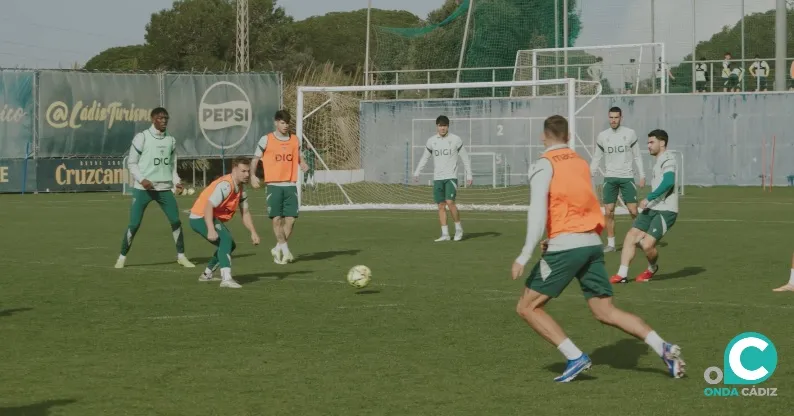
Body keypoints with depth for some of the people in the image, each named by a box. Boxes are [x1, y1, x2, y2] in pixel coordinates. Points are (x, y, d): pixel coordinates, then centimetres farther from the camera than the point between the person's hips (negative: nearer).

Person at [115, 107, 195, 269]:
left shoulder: (171, 140, 10)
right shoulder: (142, 137, -5)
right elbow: (131, 163, -2)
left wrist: (177, 181, 0)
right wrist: (142, 179, -16)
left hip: (165, 188, 4)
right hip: (143, 188, -4)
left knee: (176, 221, 0)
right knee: (134, 224, -6)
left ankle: (181, 256, 14)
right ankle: (122, 257, 7)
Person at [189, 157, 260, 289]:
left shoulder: (240, 188, 7)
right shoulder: (225, 185, -24)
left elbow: (245, 213, 14)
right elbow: (208, 206, -33)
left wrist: (253, 232, 3)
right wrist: (211, 230, -41)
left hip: (214, 218, 11)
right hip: (200, 217, -11)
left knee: (229, 245, 21)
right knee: (226, 239, -29)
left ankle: (207, 274, 36)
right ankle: (226, 278, -39)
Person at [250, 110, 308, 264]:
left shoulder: (295, 140, 9)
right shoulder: (266, 140, 0)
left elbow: (299, 158, 17)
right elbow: (255, 159, 5)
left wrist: (303, 165, -6)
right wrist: (253, 175, -10)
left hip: (290, 185, 3)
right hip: (273, 185, -3)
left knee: (291, 218, -3)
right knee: (277, 218, -8)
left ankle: (278, 249, 12)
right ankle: (285, 250, 1)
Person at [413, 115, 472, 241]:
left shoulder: (455, 140, 0)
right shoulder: (431, 141, 7)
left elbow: (465, 157, 4)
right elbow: (424, 158, 16)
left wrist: (469, 175, 0)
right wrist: (416, 173, 6)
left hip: (451, 177, -4)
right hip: (437, 178, 4)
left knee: (450, 202, -17)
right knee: (441, 205, 1)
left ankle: (458, 228, 1)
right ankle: (445, 234, 4)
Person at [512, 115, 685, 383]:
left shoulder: (544, 165, -3)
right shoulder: (581, 163, 17)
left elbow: (538, 211, -14)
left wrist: (524, 256, -17)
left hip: (565, 246, -7)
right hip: (593, 243, 7)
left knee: (527, 307, 3)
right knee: (607, 312, 10)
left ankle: (575, 358, -7)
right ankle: (664, 348, -4)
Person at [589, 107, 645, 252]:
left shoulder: (630, 134, 0)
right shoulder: (602, 136, 5)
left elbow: (637, 156, 5)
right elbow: (597, 158, 11)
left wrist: (642, 175, -2)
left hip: (627, 177, -2)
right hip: (610, 178, 2)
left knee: (633, 211, -7)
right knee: (609, 212, -2)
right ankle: (611, 244, 5)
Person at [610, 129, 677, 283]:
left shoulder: (668, 159, -11)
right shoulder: (659, 161, 21)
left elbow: (668, 182, -26)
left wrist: (648, 199, -23)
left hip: (666, 211, -10)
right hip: (652, 208, 10)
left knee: (647, 245, -17)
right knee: (630, 236, -4)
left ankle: (652, 268, 14)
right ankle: (622, 274, -4)